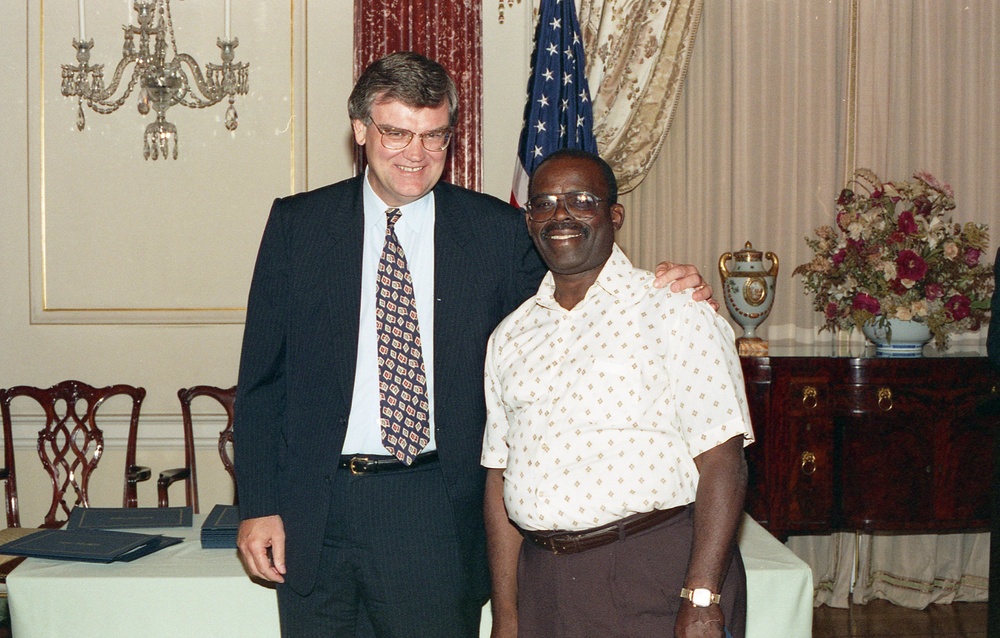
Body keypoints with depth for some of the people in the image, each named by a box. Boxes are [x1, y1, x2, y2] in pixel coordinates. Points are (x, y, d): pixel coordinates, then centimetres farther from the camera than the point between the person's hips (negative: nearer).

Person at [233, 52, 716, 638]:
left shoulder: (497, 231, 1)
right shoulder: (297, 224, 3)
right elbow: (263, 377, 4)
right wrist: (259, 505, -2)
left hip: (436, 519, -1)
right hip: (313, 510, 1)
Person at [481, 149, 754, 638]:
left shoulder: (675, 312, -4)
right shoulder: (510, 336, 11)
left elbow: (721, 463, -11)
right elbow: (500, 478, 11)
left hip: (657, 578, -4)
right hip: (543, 583, 4)